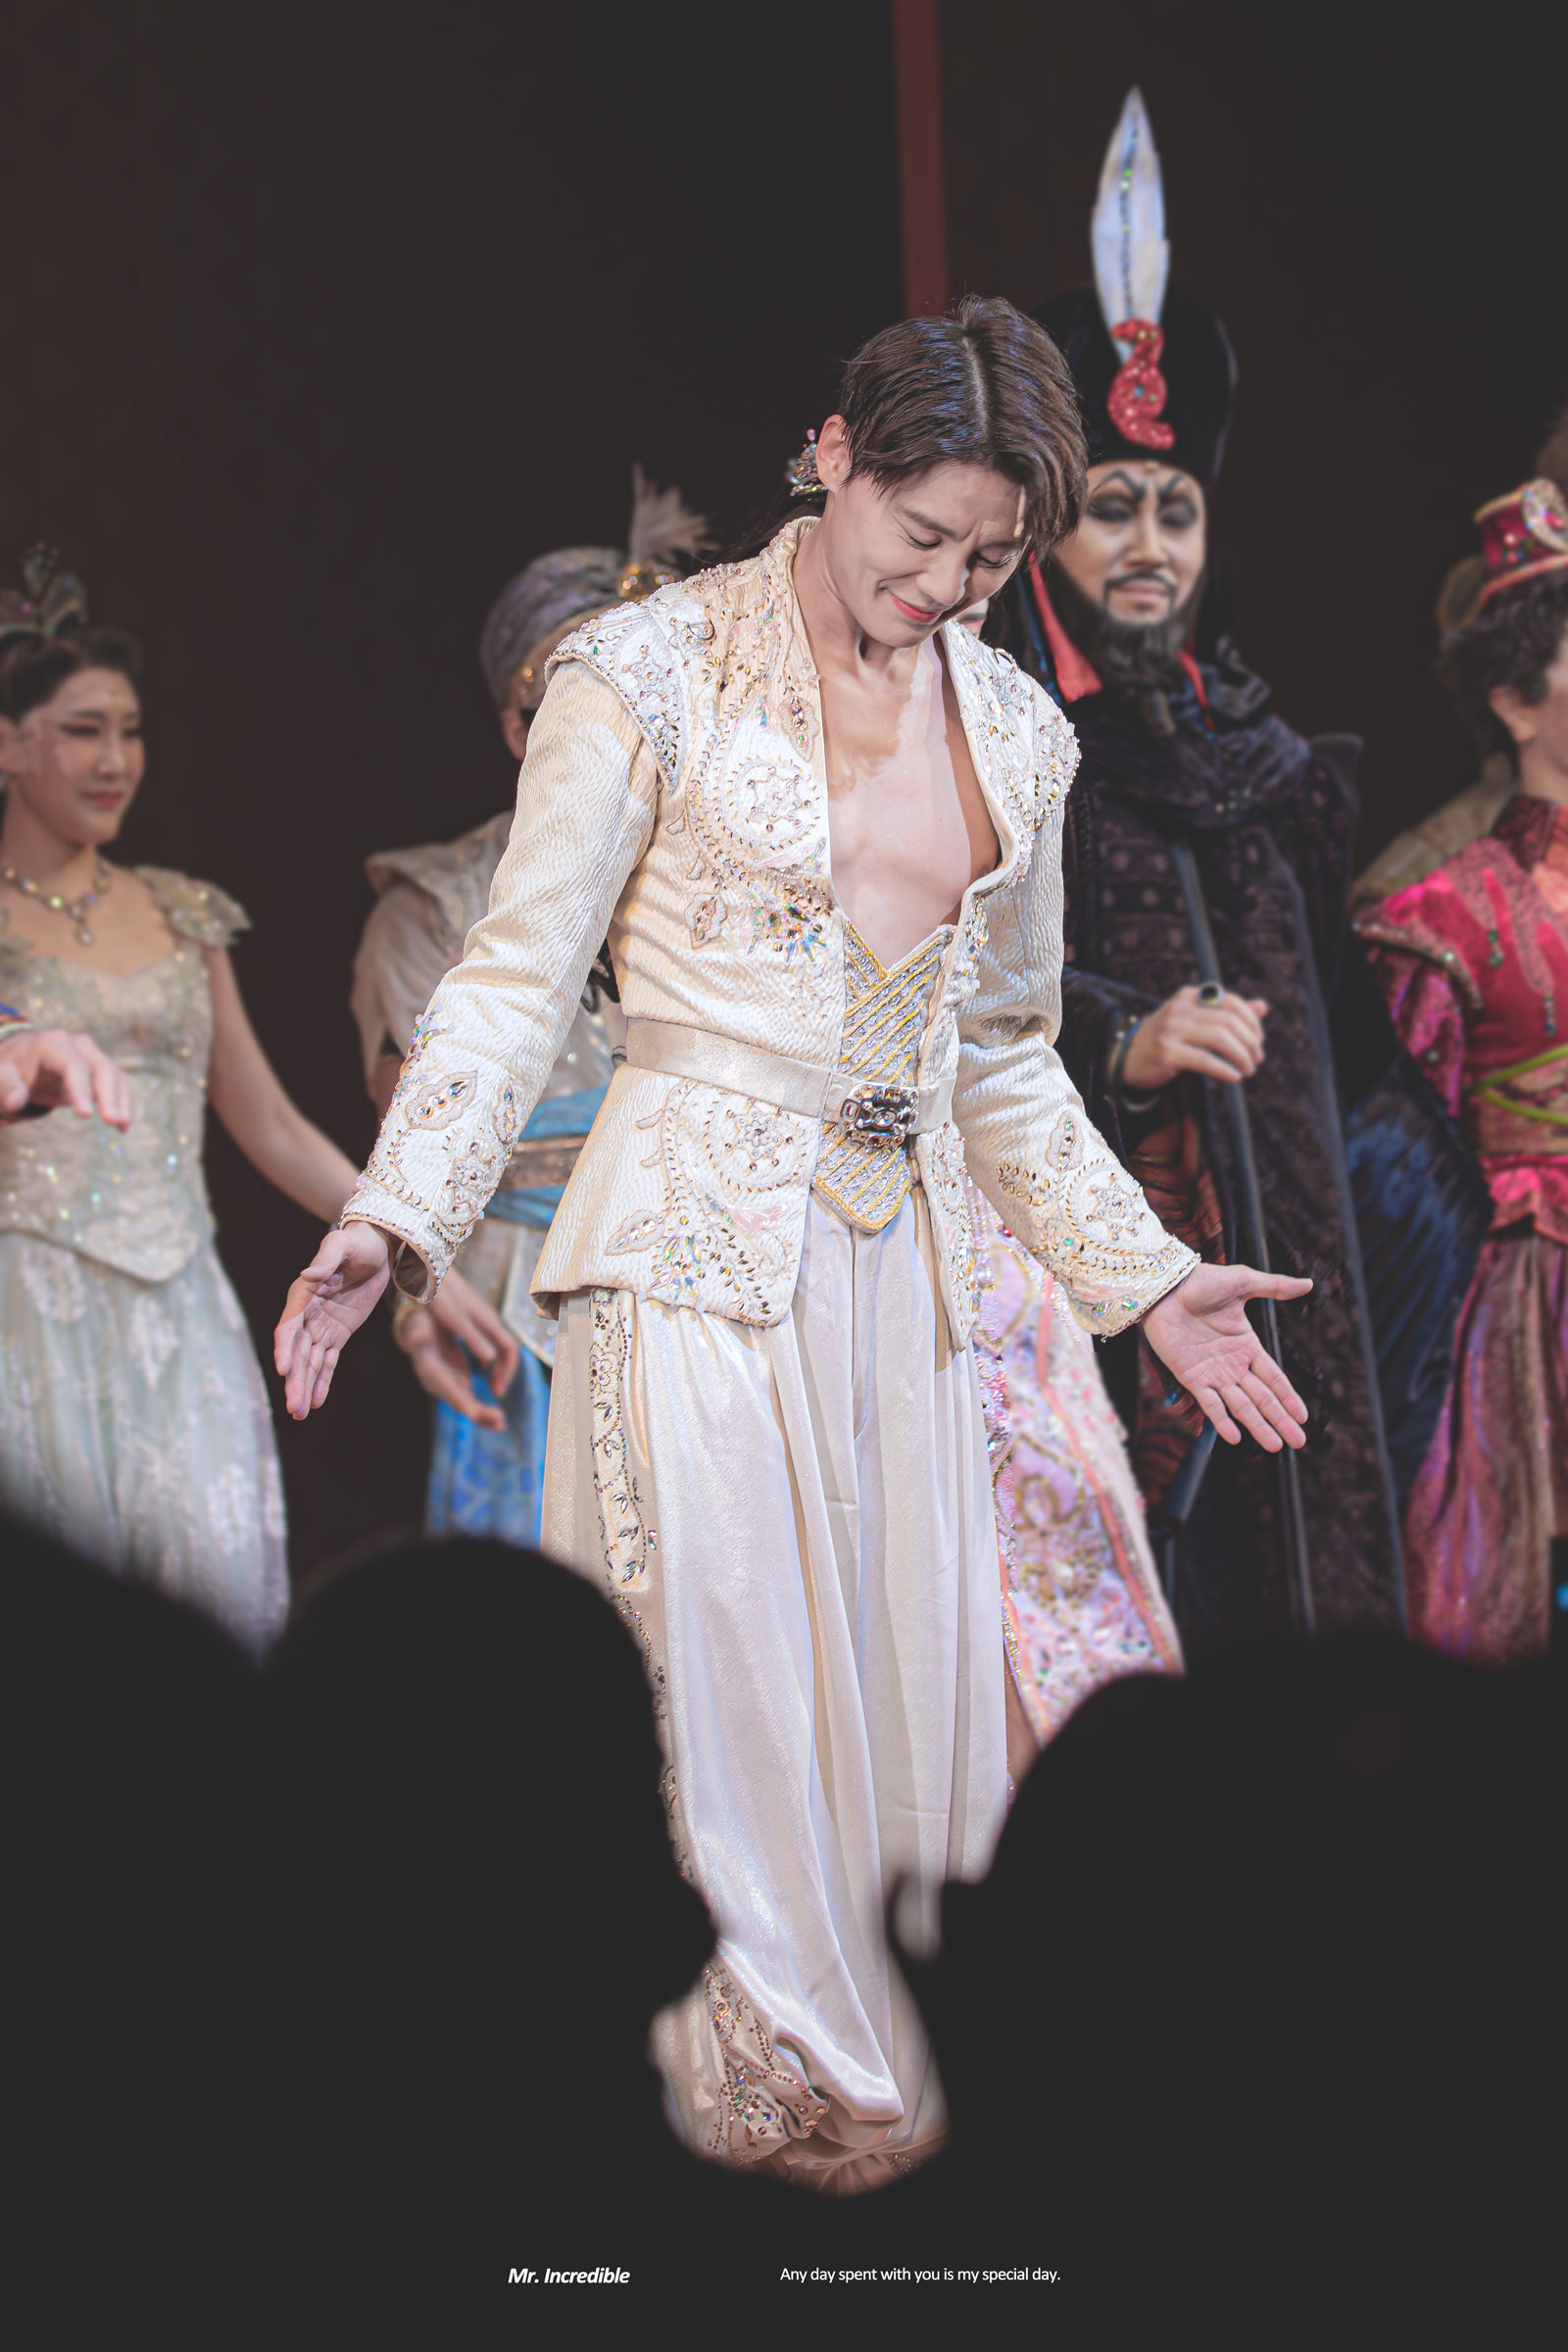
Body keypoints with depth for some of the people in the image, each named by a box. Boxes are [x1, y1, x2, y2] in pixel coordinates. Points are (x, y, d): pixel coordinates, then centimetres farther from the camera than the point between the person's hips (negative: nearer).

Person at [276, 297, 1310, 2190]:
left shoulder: (1015, 733, 12)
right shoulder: (654, 672, -5)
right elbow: (518, 977, -6)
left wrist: (1142, 1278, 19)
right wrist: (391, 1221, -18)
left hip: (903, 1264, 6)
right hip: (696, 1253, -5)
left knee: (912, 1703, 3)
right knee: (721, 1693, -12)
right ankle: (772, 2102, -8)